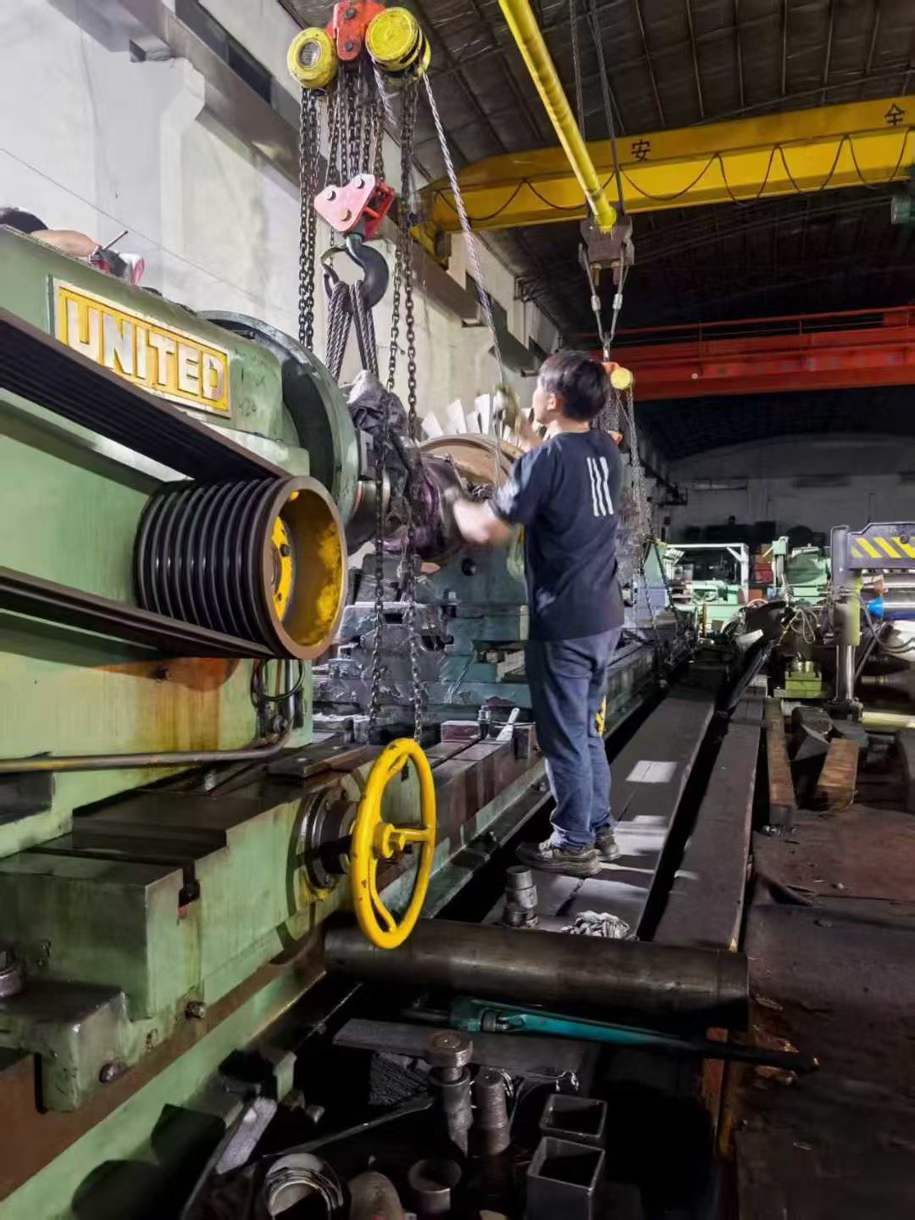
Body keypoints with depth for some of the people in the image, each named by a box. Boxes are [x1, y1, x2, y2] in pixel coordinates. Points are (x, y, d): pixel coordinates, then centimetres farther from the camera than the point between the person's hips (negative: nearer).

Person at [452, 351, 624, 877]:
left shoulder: (546, 458, -16)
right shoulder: (608, 451, 7)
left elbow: (487, 531, -15)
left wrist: (454, 501, 3)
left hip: (564, 623, -8)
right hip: (604, 617, 8)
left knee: (564, 738, 4)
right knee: (587, 730, 19)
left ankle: (574, 845, 15)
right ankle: (600, 830, 29)